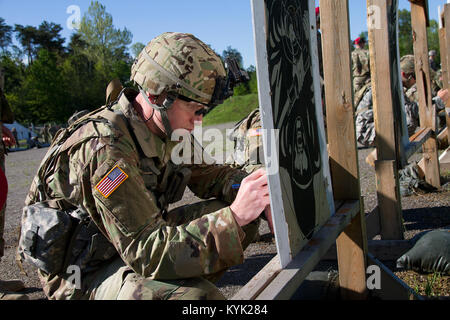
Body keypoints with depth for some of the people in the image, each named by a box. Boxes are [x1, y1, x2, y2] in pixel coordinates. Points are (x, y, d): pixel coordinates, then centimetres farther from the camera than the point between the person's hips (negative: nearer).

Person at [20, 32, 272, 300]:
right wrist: (235, 216, -39)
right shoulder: (104, 149, -30)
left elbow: (204, 172, 7)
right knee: (195, 295, -35)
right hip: (85, 278, -9)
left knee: (242, 216, 1)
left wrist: (246, 186, -14)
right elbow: (147, 253, -32)